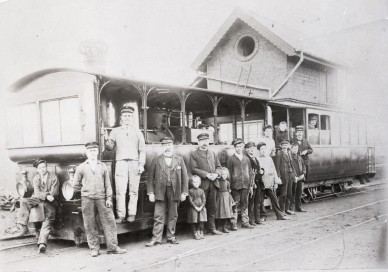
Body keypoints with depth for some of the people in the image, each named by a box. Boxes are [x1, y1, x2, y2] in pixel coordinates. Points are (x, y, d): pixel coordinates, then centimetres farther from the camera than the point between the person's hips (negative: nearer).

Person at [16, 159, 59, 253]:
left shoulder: (53, 177, 1)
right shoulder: (36, 179, 9)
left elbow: (54, 193, -4)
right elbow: (37, 193, -4)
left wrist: (42, 194, -14)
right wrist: (46, 196, -24)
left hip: (50, 202, -3)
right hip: (37, 199, 3)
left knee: (49, 218, -23)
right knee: (24, 201, -24)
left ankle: (42, 243, -28)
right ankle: (22, 227, -28)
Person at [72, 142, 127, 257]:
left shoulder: (103, 166, 10)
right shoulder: (81, 167, 7)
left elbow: (107, 184, 9)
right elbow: (75, 185, 13)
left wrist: (108, 198, 3)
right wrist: (84, 192, 9)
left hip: (101, 198, 1)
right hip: (87, 199, -1)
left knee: (109, 222, -1)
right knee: (90, 225, 2)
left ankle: (112, 247, 6)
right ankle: (94, 249, 12)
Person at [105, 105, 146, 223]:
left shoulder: (137, 132, 12)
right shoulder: (115, 131, 12)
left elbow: (142, 149, 10)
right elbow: (110, 147, 8)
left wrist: (141, 164, 0)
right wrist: (107, 141, -14)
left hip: (134, 162, 0)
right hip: (121, 162, 0)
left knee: (133, 190, -1)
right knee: (120, 190, -7)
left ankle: (132, 214, 5)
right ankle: (120, 215, -4)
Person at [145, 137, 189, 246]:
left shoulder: (179, 160, 9)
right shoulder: (156, 160, 5)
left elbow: (184, 177, 9)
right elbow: (150, 177, 3)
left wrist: (184, 192, 3)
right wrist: (151, 192, -4)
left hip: (175, 192, 2)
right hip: (160, 192, -1)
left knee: (173, 215, 9)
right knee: (159, 216, -2)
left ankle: (171, 237, 21)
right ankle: (156, 238, 4)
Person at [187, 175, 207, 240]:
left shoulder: (201, 191, 6)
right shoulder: (190, 191, -4)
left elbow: (204, 200, 2)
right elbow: (190, 201, -8)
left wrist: (201, 207, -10)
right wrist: (196, 207, -14)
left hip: (201, 208, 3)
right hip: (193, 209, -3)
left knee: (201, 222, 4)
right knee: (194, 222, 0)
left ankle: (200, 233, 15)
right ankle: (195, 234, 9)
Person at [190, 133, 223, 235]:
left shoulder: (212, 153, 19)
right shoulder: (194, 154, 0)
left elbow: (218, 166, 17)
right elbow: (193, 169, -10)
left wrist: (216, 174, -5)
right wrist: (207, 175, -16)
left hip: (213, 183, 5)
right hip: (201, 184, -5)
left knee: (212, 207, 10)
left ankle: (212, 228, 19)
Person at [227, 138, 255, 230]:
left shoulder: (246, 159, 13)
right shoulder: (231, 159, 1)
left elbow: (250, 172, 14)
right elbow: (229, 173, -1)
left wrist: (251, 185, 8)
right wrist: (229, 186, -5)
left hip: (245, 185, 4)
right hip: (235, 186, -4)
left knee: (245, 205, 9)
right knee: (235, 205, -2)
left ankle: (245, 222, 18)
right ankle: (233, 224, 5)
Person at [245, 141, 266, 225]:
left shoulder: (256, 158, 18)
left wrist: (261, 171, 7)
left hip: (258, 183, 8)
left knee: (258, 202, 12)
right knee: (251, 202, -3)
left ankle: (257, 219, 19)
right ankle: (251, 220, 3)